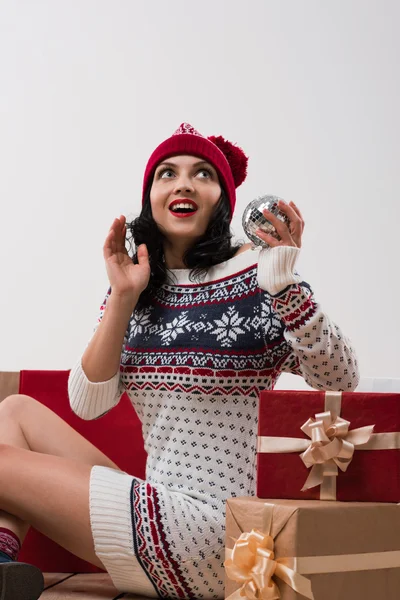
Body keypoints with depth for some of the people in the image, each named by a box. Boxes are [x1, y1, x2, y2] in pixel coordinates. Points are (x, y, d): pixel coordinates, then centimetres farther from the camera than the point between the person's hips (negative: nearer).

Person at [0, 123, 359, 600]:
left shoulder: (253, 273, -7)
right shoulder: (138, 288, 9)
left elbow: (340, 380, -16)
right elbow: (88, 404, 1)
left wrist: (284, 283, -29)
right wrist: (123, 297, -8)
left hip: (210, 527, -7)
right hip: (157, 505, 7)